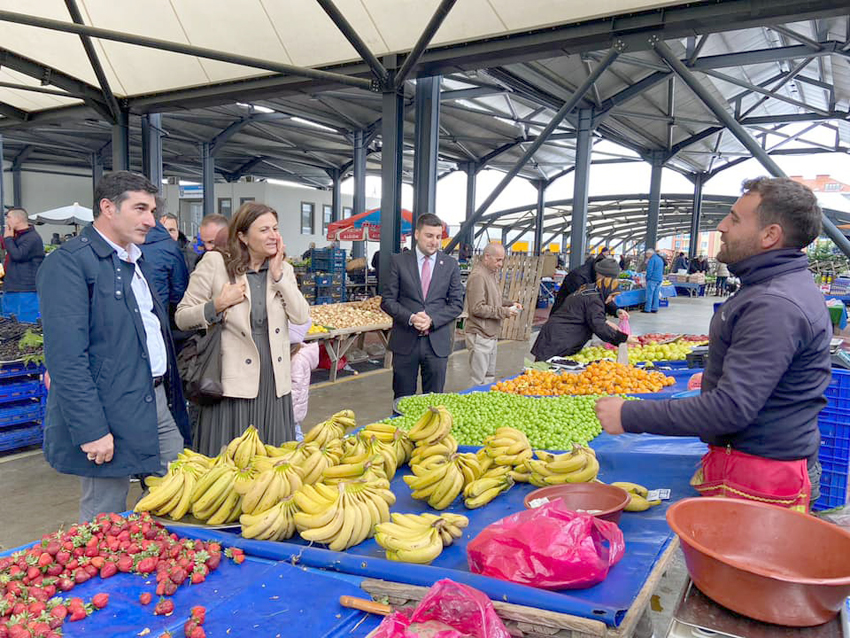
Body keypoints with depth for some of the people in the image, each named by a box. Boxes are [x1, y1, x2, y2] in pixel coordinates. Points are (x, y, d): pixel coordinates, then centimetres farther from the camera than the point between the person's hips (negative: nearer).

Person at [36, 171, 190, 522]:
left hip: (160, 404, 8)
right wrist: (90, 431, -22)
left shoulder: (137, 259, 14)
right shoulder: (68, 262, -14)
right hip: (111, 419, -8)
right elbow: (66, 358, -20)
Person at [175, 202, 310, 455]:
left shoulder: (283, 269, 10)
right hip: (233, 382, -4)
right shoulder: (215, 263, -3)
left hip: (274, 382, 4)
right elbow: (182, 318, -2)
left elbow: (302, 317, -3)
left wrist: (278, 275, -6)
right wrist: (217, 305, -17)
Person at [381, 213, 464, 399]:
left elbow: (457, 303, 4)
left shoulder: (450, 265, 5)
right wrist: (410, 318, -16)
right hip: (405, 341, -1)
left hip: (437, 343, 1)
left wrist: (432, 320, -12)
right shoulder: (399, 261, 2)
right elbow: (388, 300, 0)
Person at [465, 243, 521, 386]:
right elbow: (477, 308, -22)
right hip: (480, 337, -10)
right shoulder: (478, 276, -17)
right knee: (479, 381, -5)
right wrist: (504, 312, -18)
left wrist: (510, 304, 8)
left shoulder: (491, 274, 15)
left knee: (490, 377, 16)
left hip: (491, 335, 10)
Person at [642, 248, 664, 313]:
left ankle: (647, 309, -6)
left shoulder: (652, 260, -10)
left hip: (652, 279, -8)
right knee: (656, 294, 9)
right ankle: (655, 308, 10)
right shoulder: (660, 259, 18)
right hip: (659, 279, 8)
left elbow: (649, 270, -14)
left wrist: (647, 278, -6)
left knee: (649, 294, -6)